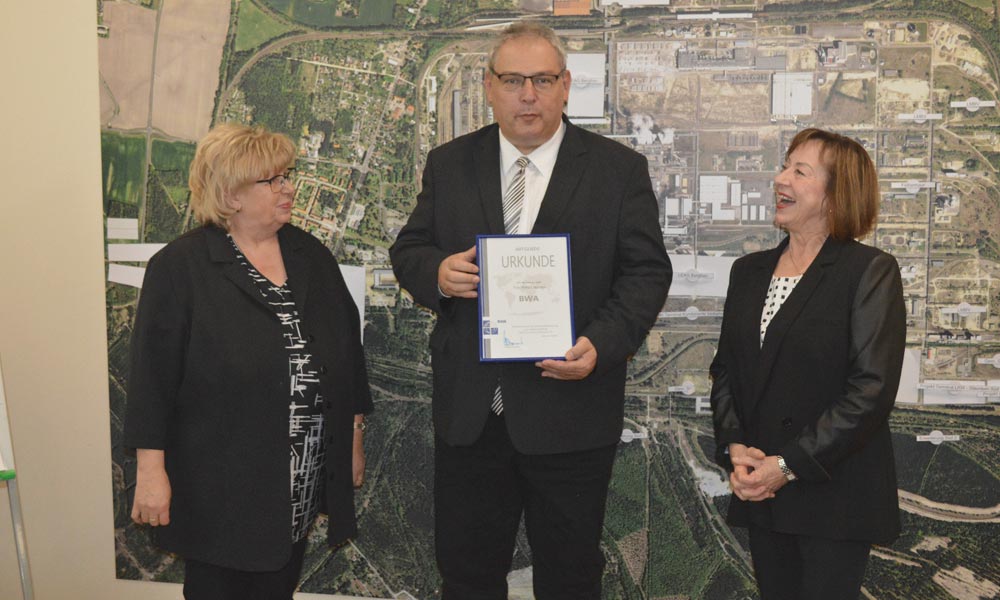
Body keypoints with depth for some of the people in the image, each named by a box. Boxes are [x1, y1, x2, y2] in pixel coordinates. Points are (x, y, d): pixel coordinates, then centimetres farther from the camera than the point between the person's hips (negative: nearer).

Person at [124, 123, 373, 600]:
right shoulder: (180, 266, -7)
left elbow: (347, 350, 13)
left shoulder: (312, 257, 8)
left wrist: (354, 438, 14)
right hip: (222, 485, -4)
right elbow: (153, 374, -9)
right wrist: (151, 470, -12)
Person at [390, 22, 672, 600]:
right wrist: (436, 272, -14)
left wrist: (602, 344, -20)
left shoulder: (620, 168, -1)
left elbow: (647, 270, -3)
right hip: (468, 409, 2)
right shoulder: (449, 164, 6)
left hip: (570, 409, -2)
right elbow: (408, 249, 10)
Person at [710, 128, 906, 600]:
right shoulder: (750, 270, 11)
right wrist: (735, 447, -6)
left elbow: (872, 387, -15)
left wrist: (789, 465, -17)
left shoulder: (871, 271, -8)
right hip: (760, 491, 5)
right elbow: (725, 369, 10)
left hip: (835, 494, -5)